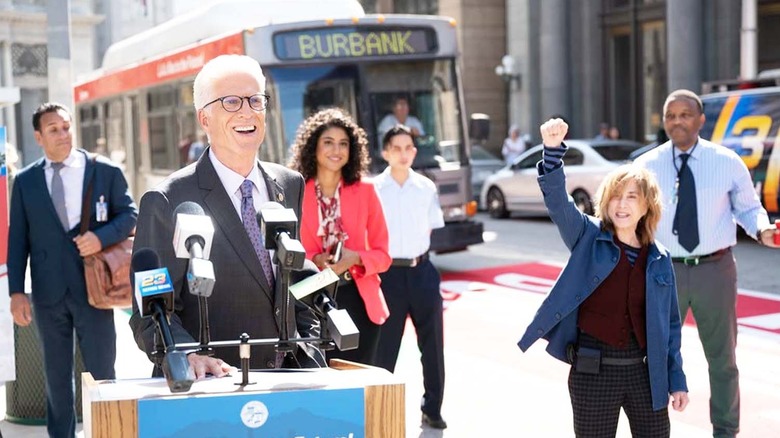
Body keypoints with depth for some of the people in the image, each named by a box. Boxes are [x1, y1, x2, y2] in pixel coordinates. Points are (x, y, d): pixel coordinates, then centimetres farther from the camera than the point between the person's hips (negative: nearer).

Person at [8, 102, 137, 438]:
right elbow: (17, 238, 5)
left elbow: (129, 214, 4)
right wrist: (16, 291, -2)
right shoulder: (25, 181, 7)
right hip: (48, 293, 2)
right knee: (56, 376, 12)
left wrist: (102, 236, -17)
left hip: (93, 287, -2)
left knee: (101, 373, 3)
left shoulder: (106, 171, 2)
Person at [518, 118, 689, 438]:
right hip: (593, 372, -3)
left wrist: (677, 380, 8)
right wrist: (553, 150, -36)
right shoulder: (589, 238, -2)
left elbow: (669, 324, 11)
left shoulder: (659, 260, 6)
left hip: (644, 371, 3)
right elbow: (558, 201, -19)